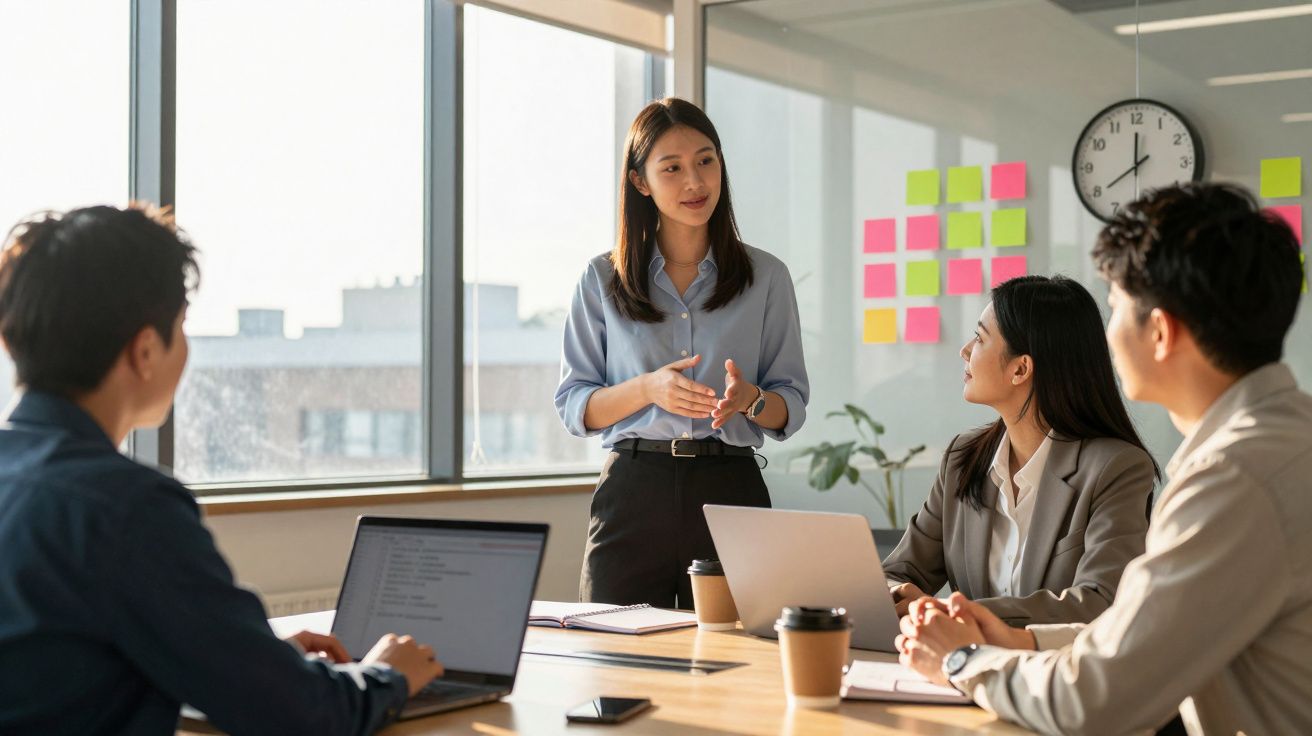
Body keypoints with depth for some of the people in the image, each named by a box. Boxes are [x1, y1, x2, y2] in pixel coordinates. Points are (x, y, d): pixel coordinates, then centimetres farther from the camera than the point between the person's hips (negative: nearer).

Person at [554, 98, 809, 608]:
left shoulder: (766, 277, 7)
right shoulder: (601, 280, 7)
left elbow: (792, 408, 7)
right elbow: (572, 407, 3)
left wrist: (749, 398, -15)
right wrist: (647, 389, -14)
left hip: (731, 490, 0)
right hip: (633, 490, 0)